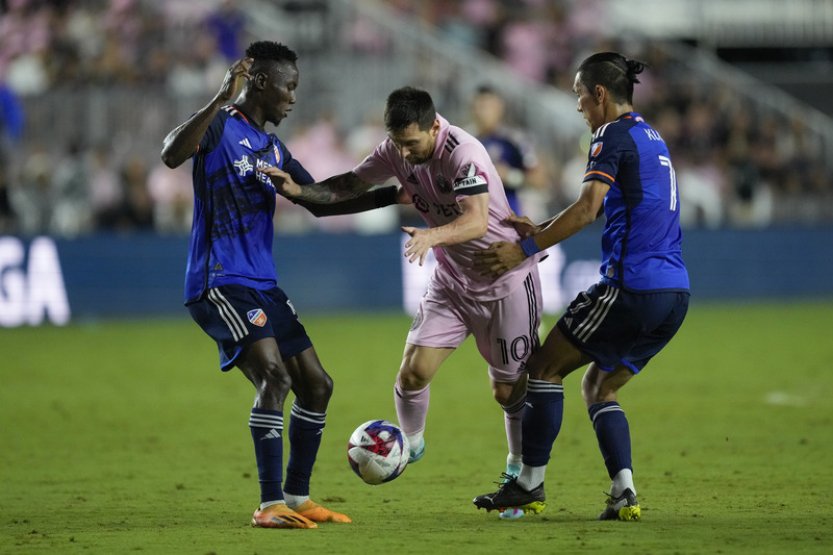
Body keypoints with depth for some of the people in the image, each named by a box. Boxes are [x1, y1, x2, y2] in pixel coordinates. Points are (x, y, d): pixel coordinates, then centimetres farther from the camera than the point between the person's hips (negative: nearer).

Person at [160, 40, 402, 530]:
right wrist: (222, 99, -35)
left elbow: (321, 201, 26)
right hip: (220, 283, -9)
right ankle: (270, 505, -20)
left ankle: (297, 497, 22)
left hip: (263, 284, 9)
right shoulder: (220, 126, -7)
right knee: (274, 375, -24)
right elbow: (172, 155, -28)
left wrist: (392, 196, 21)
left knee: (316, 384, 9)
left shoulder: (273, 149, 18)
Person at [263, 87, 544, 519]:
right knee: (413, 372, -6)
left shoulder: (464, 154, -29)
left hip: (506, 280, -6)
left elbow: (477, 221, -41)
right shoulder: (396, 151, -8)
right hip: (451, 280, 6)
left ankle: (521, 473, 22)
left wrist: (432, 235, -59)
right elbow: (352, 184, 5)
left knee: (510, 390, 0)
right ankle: (410, 445, 21)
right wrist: (300, 190, -12)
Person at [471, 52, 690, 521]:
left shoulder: (614, 135, -6)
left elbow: (587, 209, -17)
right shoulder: (652, 138, 22)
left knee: (545, 367, 3)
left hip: (632, 286, -9)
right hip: (675, 293, 9)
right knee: (599, 387, 17)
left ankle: (530, 483, 2)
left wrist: (526, 249, -15)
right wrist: (540, 231, 29)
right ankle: (624, 494, 1)